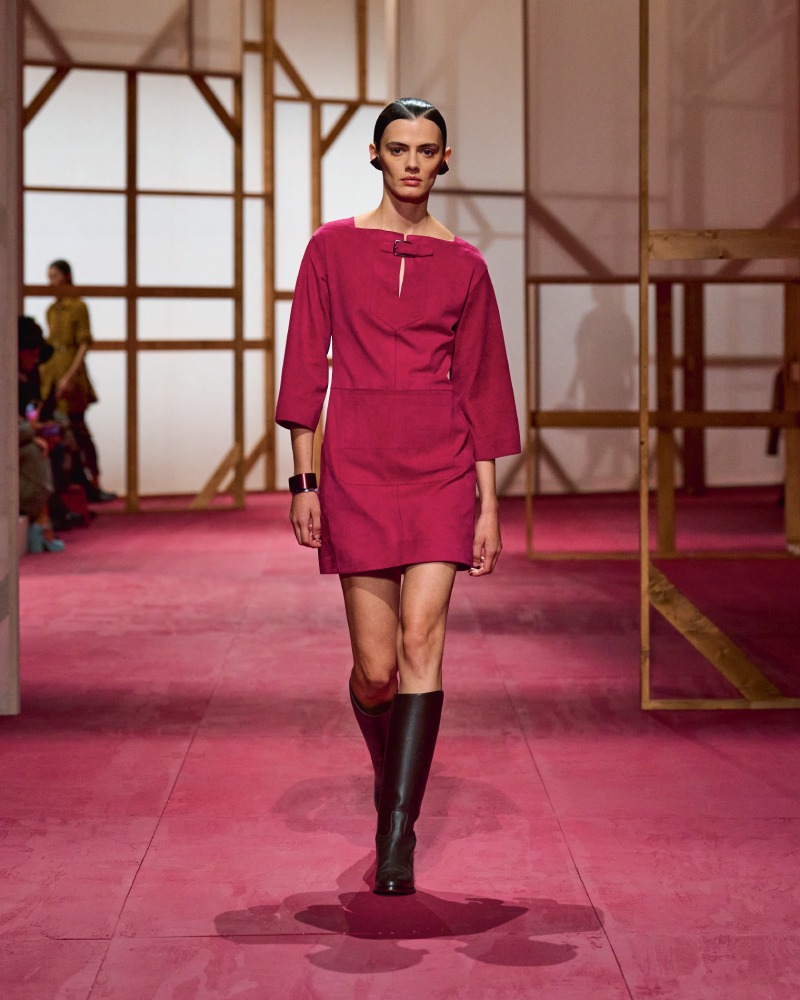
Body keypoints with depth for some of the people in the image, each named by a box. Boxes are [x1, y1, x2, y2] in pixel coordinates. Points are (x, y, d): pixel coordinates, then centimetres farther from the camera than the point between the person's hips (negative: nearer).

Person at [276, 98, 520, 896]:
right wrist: (303, 481, -1)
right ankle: (389, 774, 33)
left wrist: (489, 506, 4)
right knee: (375, 667, 1)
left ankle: (397, 834, -8)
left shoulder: (464, 264, 7)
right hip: (358, 464, 0)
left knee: (422, 636, -14)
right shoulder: (332, 248, 5)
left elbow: (481, 387, 8)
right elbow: (306, 367, 5)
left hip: (442, 464, 0)